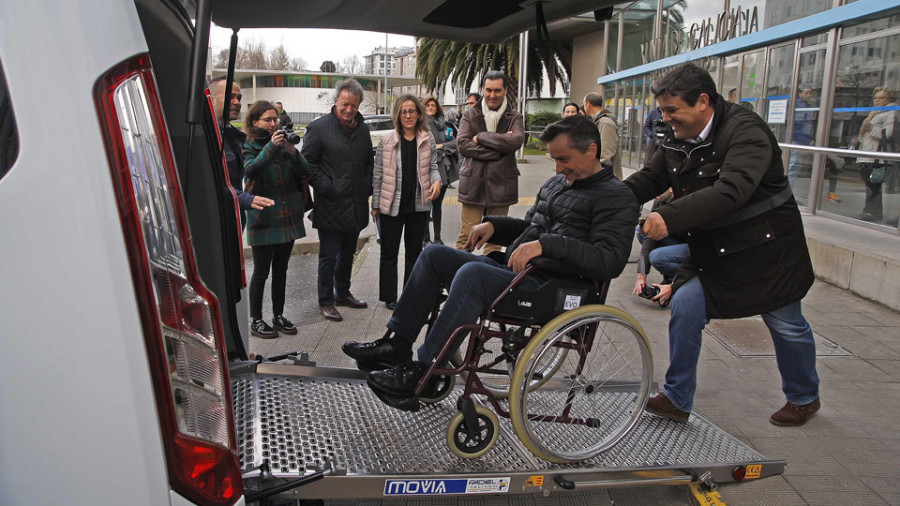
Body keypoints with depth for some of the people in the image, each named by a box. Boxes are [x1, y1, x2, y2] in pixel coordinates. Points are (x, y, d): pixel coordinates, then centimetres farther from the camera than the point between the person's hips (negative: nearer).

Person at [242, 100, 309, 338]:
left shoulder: (283, 142, 9)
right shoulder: (248, 146, -3)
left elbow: (304, 171, 1)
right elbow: (250, 169, -24)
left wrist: (292, 151, -15)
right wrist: (271, 147, -32)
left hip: (288, 217, 5)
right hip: (263, 218, -5)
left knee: (281, 269, 13)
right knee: (261, 271, 2)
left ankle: (278, 316, 24)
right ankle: (256, 321, 13)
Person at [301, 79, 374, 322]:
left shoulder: (362, 129, 12)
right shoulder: (319, 127, -8)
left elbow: (369, 161, 22)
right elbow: (308, 162, -9)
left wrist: (367, 186, 8)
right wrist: (325, 187, -16)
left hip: (356, 206, 6)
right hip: (330, 205, -6)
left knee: (348, 253, 18)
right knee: (329, 256, 0)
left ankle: (343, 293, 33)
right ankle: (326, 302, 11)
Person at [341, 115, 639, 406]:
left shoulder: (616, 198, -7)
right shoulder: (555, 184, 20)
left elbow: (611, 261, -21)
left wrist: (546, 245, -28)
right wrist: (493, 224, 13)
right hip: (514, 270, 9)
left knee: (471, 273, -33)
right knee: (434, 254, 5)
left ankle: (423, 372, -23)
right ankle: (397, 345, 3)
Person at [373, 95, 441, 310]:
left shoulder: (427, 140, 1)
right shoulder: (387, 140, -4)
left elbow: (433, 167, 9)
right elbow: (378, 174, 0)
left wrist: (437, 180, -15)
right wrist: (375, 205, 1)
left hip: (419, 204, 2)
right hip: (392, 205, -2)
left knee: (414, 252, 13)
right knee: (389, 253, 8)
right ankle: (389, 297, 21)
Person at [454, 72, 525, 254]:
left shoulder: (514, 117, 7)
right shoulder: (470, 115, 7)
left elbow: (516, 140, -15)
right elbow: (462, 144, -9)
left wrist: (480, 137, -11)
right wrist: (498, 148, -14)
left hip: (501, 183, 1)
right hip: (473, 183, -1)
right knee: (467, 235, -3)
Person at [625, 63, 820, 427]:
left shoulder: (746, 131, -25)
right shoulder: (678, 138, -1)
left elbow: (730, 191, -39)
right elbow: (650, 178, 2)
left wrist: (669, 218, -47)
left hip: (764, 248, -5)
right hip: (710, 250, 6)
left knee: (786, 325, 11)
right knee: (685, 305, -10)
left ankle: (804, 398, 37)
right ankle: (677, 400, 3)